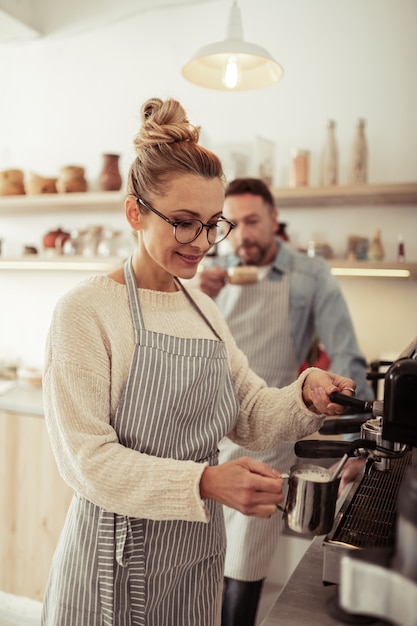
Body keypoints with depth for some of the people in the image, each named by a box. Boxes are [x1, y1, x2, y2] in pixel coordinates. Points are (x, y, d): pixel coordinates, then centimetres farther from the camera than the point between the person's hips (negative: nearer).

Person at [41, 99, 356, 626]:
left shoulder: (204, 310, 3)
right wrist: (205, 482, -30)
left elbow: (252, 418, 4)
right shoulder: (86, 310, -16)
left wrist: (306, 396, -15)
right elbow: (87, 460, -20)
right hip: (116, 564, -5)